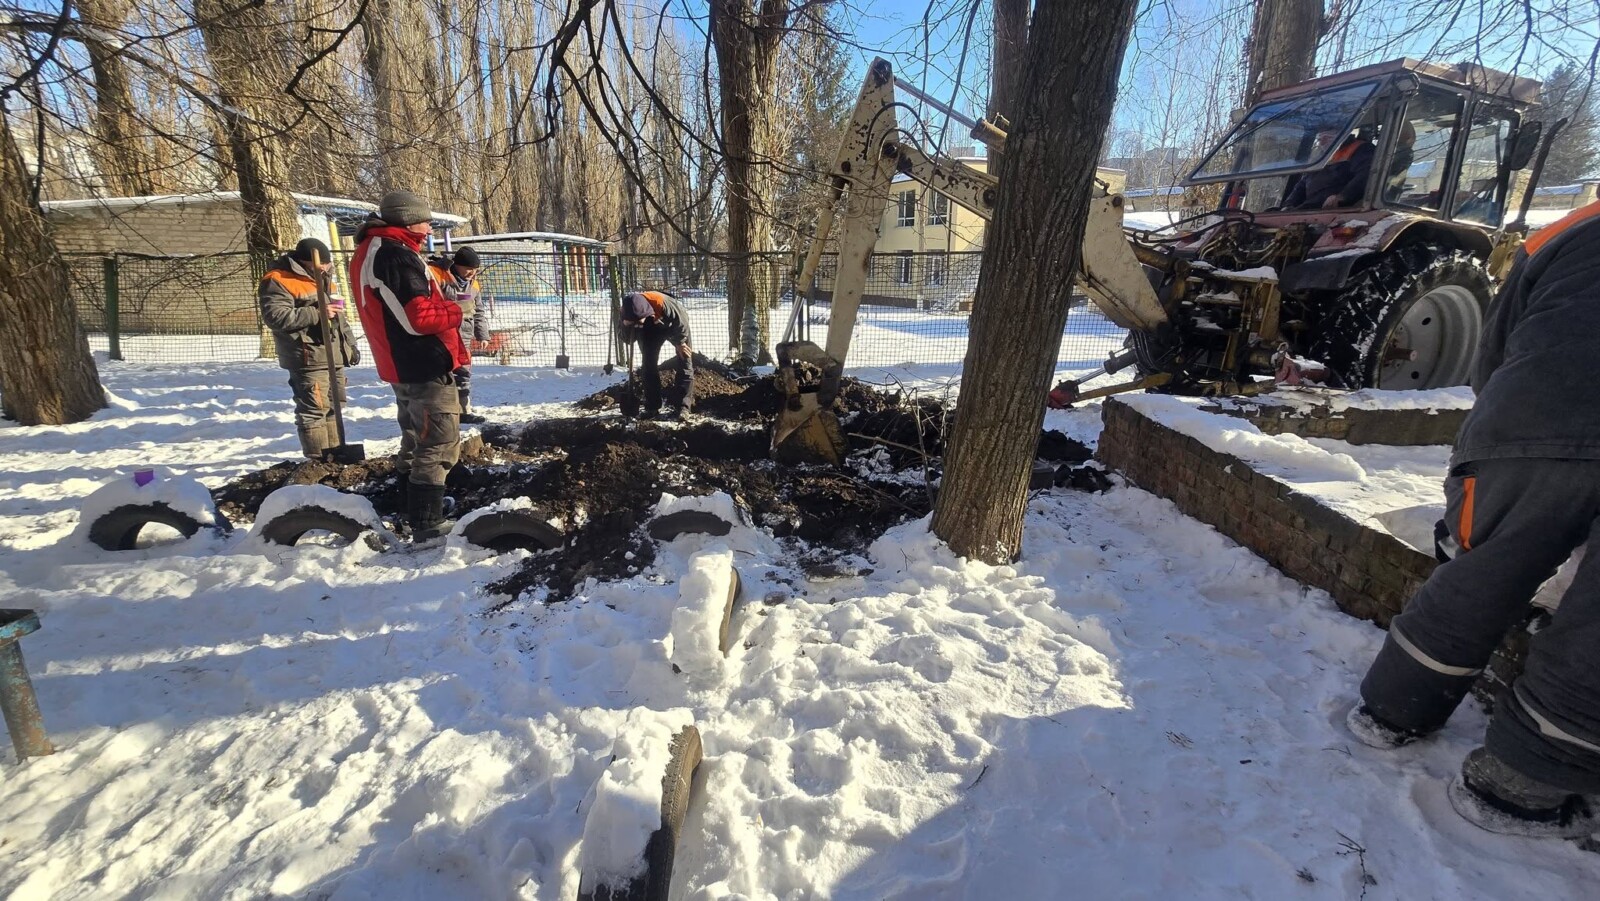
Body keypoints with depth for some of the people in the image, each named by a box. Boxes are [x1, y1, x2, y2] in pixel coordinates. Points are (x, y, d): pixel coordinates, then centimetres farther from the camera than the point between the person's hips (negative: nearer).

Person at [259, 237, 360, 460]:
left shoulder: (318, 280, 21)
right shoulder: (278, 281, -8)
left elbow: (337, 316, 27)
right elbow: (275, 316, -21)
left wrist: (350, 344, 23)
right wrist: (316, 314, -23)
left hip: (334, 357, 9)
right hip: (309, 360, -9)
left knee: (333, 407, 14)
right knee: (314, 410, -9)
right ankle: (318, 460, -6)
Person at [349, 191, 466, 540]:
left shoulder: (367, 252, 14)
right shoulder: (397, 256, -17)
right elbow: (420, 316, -23)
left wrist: (445, 304, 10)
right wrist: (458, 309, -8)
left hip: (402, 366, 11)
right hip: (427, 366, -11)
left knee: (416, 440, 21)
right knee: (439, 445, -5)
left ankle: (412, 512, 33)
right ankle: (428, 523, -2)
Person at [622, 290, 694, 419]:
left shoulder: (662, 303, -44)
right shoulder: (627, 311, -29)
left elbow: (681, 320, -27)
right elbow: (628, 339, -17)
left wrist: (680, 342, -15)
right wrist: (627, 326, -39)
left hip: (675, 325, -3)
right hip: (650, 330, 4)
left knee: (685, 365, -9)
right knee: (648, 365, -3)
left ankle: (683, 407, -4)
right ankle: (652, 407, 5)